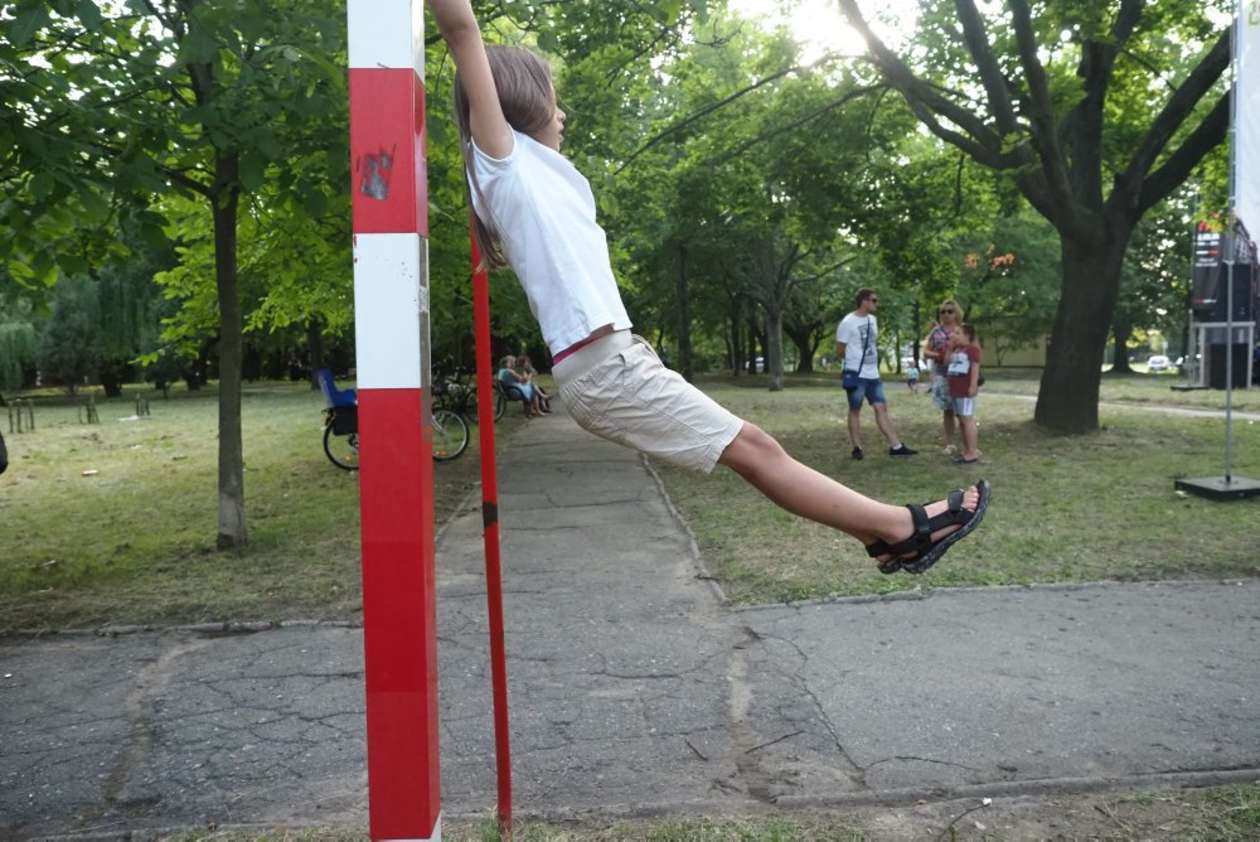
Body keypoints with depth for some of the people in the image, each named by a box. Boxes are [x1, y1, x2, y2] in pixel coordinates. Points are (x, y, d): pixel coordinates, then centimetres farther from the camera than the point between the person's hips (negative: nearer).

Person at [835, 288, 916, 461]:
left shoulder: (872, 320, 11)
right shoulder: (848, 322, -13)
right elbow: (840, 351, -8)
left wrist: (874, 358, 9)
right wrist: (857, 359, 4)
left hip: (873, 374, 7)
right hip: (856, 374, -7)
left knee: (881, 408, 5)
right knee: (855, 410, 2)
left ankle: (895, 446, 6)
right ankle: (857, 448, 9)